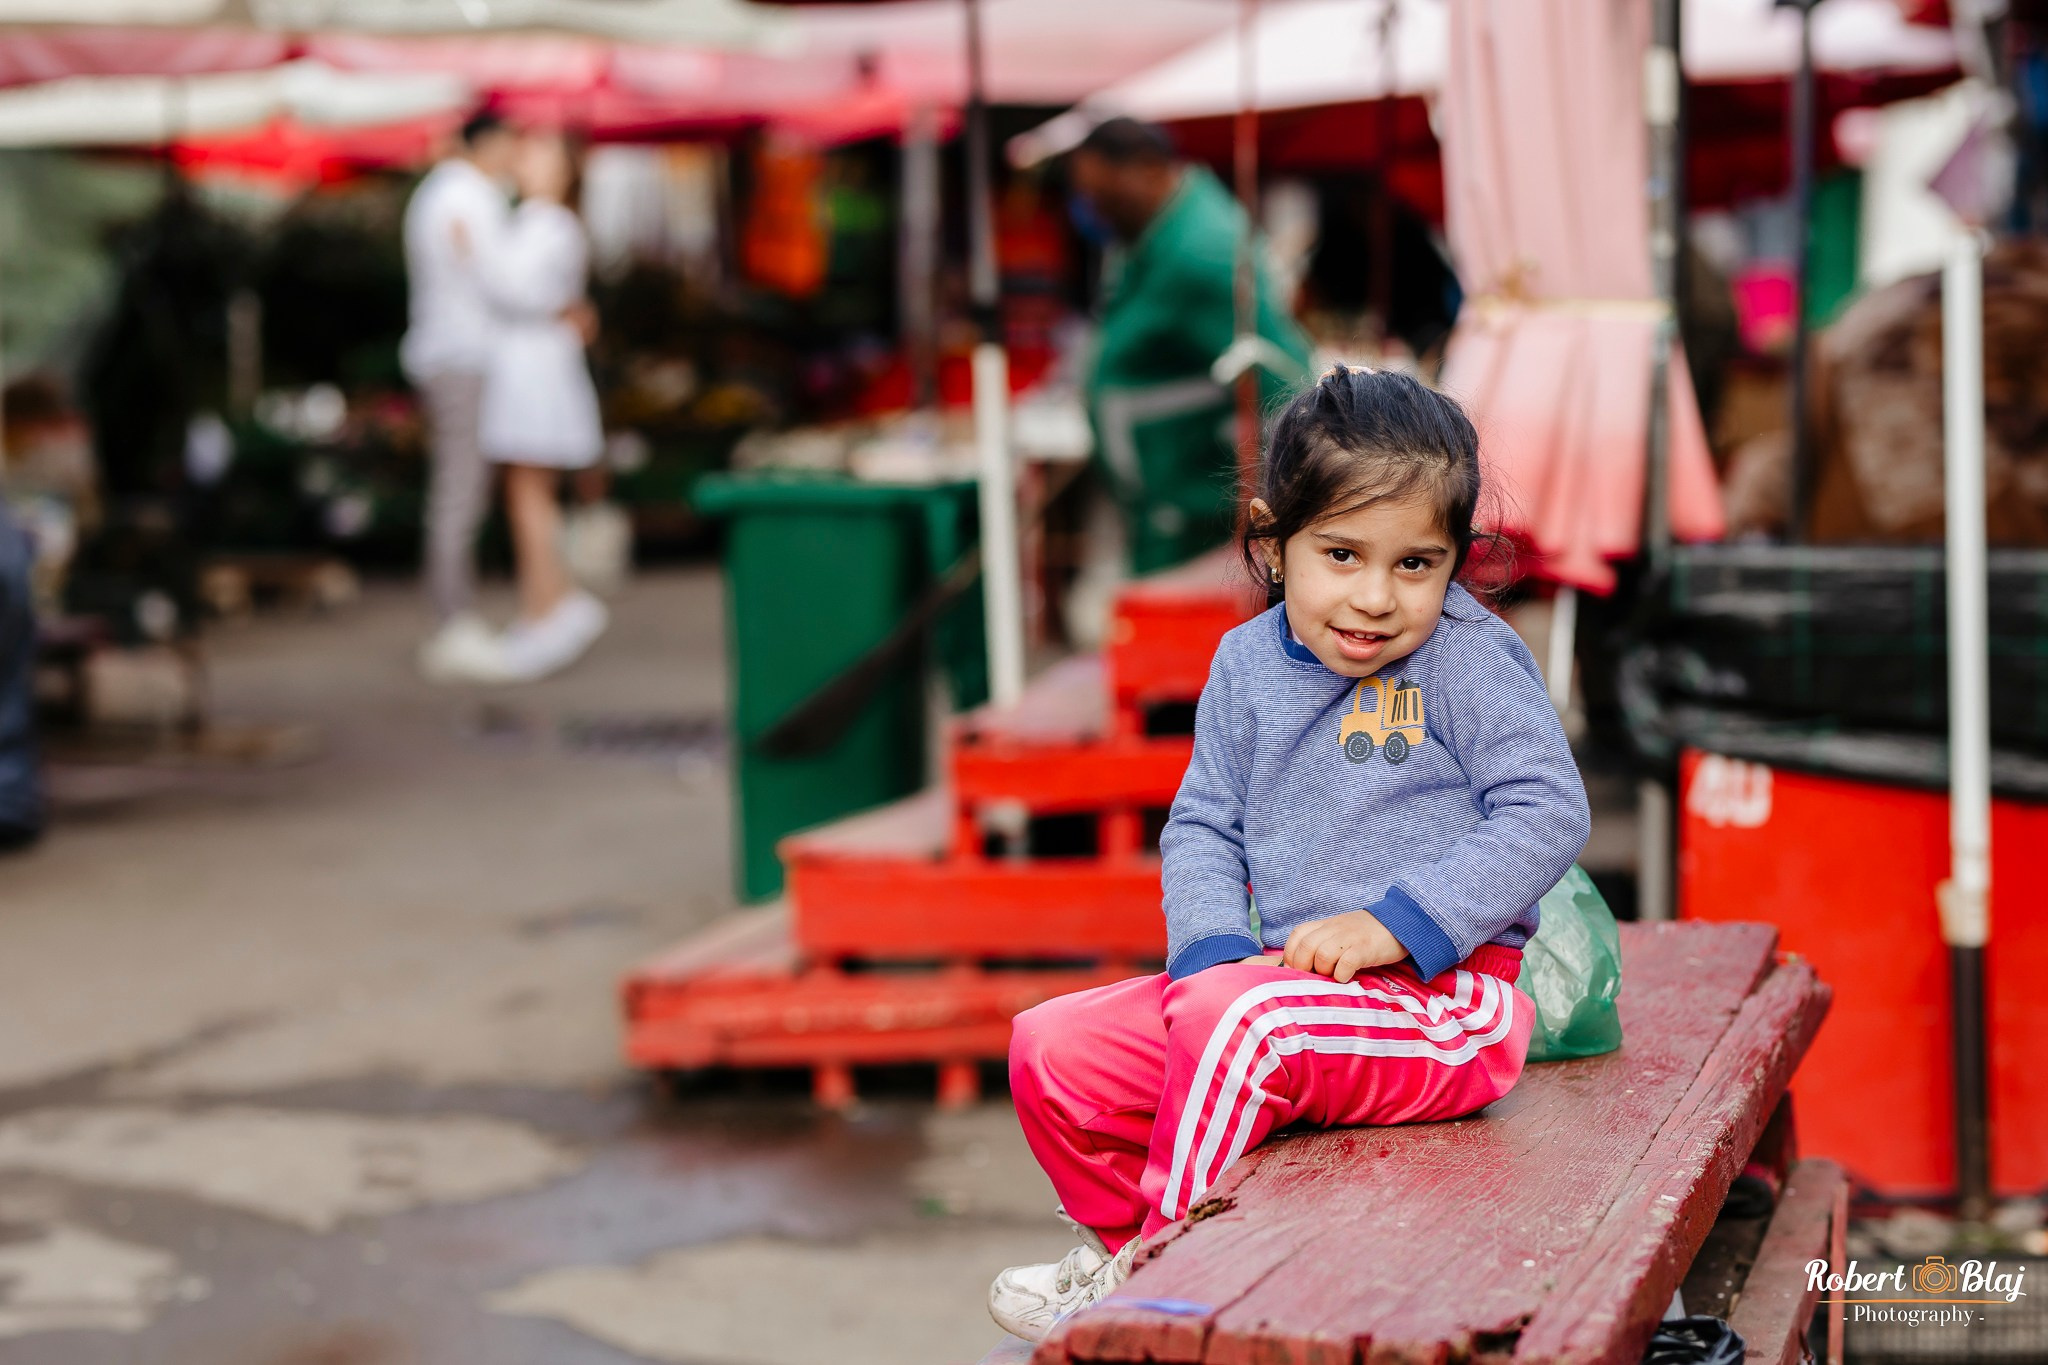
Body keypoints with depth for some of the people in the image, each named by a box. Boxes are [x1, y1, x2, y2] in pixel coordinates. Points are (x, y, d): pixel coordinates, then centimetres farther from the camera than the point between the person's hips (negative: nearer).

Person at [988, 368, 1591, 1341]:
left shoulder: (1470, 658, -7)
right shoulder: (1247, 666, 8)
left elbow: (1549, 812, -13)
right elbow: (1202, 827, 11)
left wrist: (1398, 921, -21)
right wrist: (1214, 951, -9)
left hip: (1440, 997, -6)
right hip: (1279, 984, 6)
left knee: (1235, 1022, -33)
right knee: (1054, 1048, -2)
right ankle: (1120, 1240, 20)